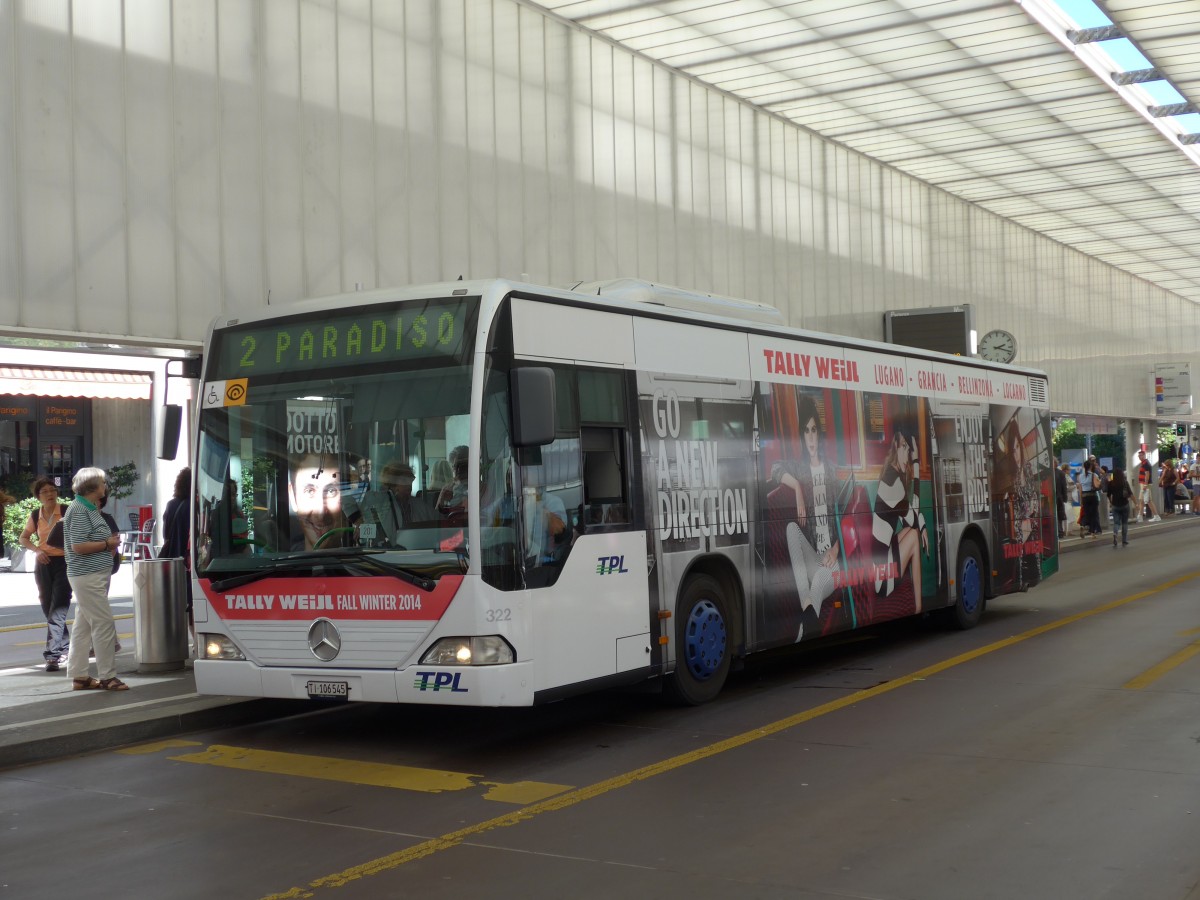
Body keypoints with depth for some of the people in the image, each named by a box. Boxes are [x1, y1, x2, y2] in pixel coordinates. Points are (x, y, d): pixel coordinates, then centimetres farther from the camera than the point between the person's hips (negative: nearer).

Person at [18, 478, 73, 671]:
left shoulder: (67, 511, -7)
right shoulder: (35, 516, 7)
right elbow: (23, 538, 18)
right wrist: (36, 550, 0)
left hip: (64, 563, -5)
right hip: (44, 564, 5)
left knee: (57, 611, -13)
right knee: (48, 610, 11)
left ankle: (52, 654, -15)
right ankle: (65, 647, 29)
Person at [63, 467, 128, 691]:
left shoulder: (89, 508, 16)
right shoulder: (79, 510, -14)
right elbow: (78, 546, -21)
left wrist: (109, 543, 7)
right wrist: (107, 544, -13)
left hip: (94, 575, 10)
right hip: (87, 576, -10)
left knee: (84, 626, 12)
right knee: (104, 623, -8)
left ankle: (79, 676, 16)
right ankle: (107, 676, -3)